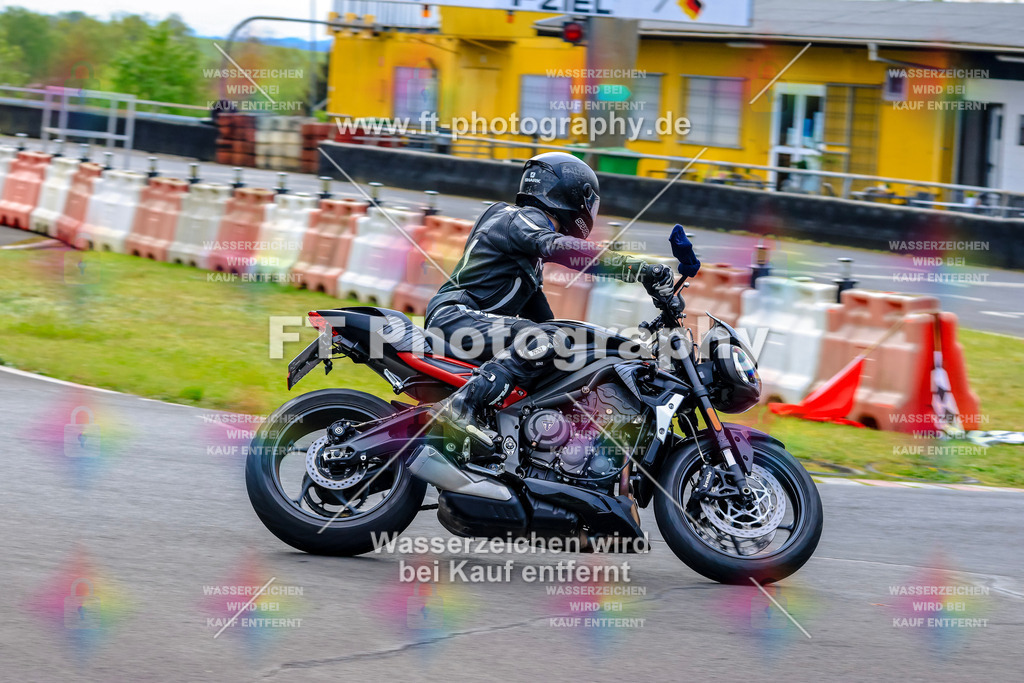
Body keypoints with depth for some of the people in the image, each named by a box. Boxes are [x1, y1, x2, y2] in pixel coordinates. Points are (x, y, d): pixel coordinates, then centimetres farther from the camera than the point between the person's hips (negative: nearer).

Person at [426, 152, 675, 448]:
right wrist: (635, 268, -34)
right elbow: (556, 247, -28)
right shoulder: (523, 218, -4)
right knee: (544, 342, -30)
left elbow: (537, 310, 33)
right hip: (456, 315, -11)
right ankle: (462, 404, -38)